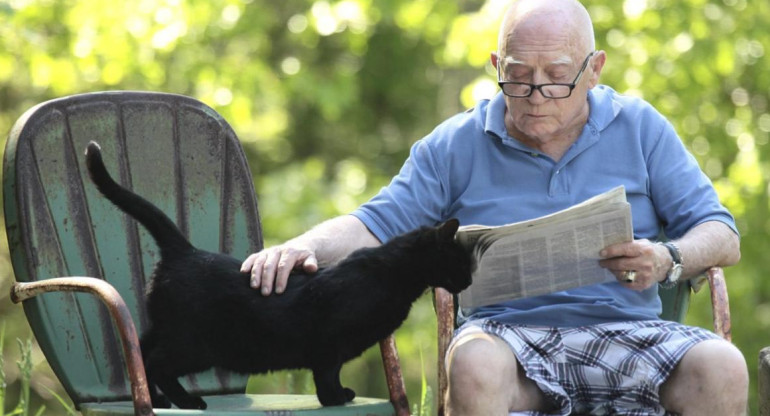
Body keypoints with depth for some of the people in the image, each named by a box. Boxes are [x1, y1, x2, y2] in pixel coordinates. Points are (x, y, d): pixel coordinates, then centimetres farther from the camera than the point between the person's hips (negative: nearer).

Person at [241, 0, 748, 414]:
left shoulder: (641, 128, 10)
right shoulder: (456, 144, 10)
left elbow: (722, 236, 7)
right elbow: (375, 225, 7)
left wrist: (667, 261, -17)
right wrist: (299, 248, -14)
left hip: (626, 332, 1)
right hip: (508, 332, -1)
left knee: (722, 367, -30)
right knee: (474, 365, -38)